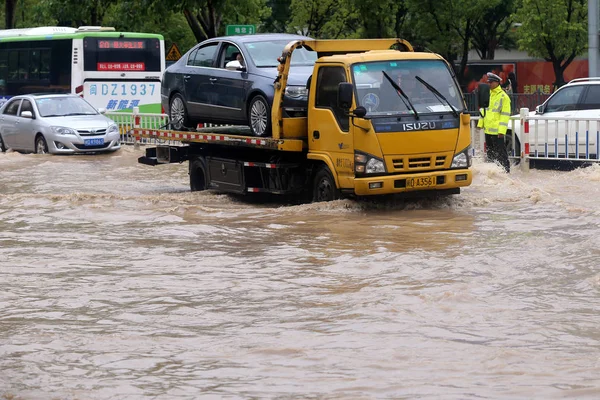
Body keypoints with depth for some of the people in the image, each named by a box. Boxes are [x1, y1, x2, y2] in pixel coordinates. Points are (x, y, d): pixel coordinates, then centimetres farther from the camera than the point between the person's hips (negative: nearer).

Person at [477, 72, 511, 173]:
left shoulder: (503, 97, -9)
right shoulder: (488, 94, 14)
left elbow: (505, 115, -13)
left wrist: (502, 130, -19)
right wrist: (480, 124, 16)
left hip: (497, 130, -8)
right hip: (487, 129, 8)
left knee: (500, 152, -7)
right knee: (490, 152, 15)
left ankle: (505, 170, -2)